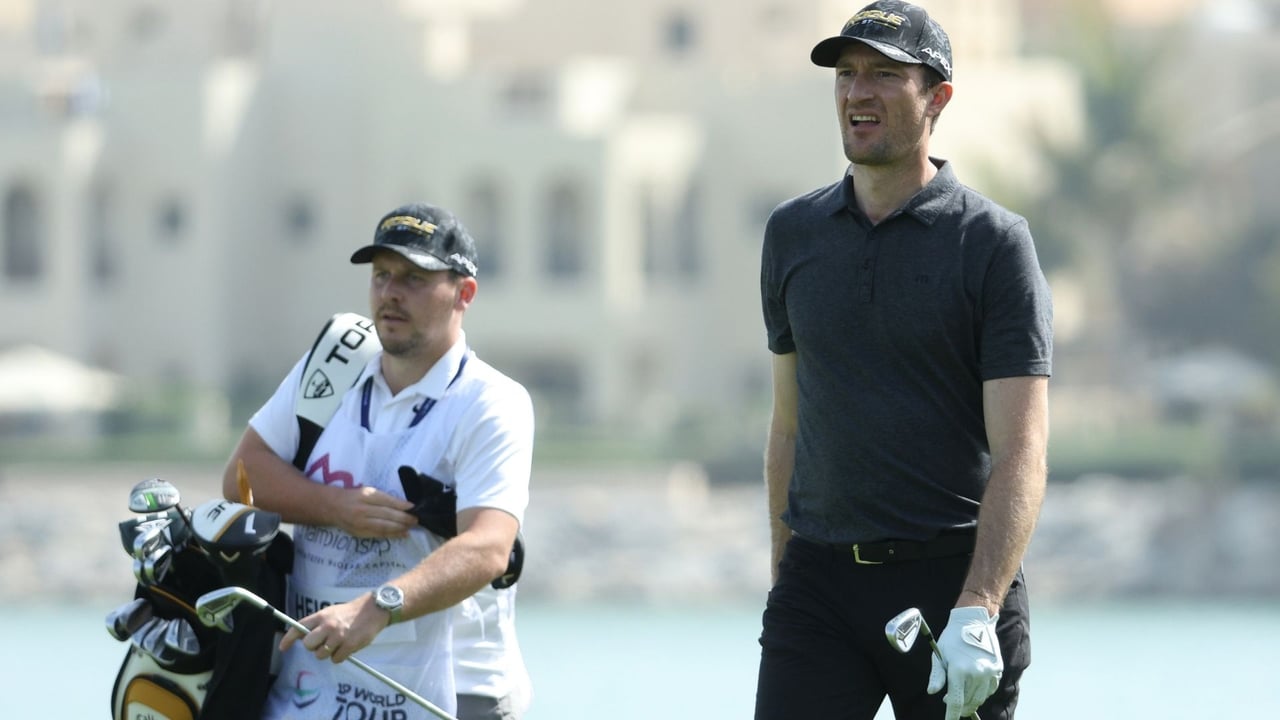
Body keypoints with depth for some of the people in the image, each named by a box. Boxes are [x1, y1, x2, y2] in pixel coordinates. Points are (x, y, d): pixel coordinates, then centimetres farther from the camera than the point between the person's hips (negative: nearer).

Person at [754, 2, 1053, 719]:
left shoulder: (994, 242, -4)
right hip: (820, 581, 3)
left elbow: (1022, 453, -11)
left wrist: (976, 612, -22)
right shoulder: (793, 232, 10)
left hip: (955, 576, -3)